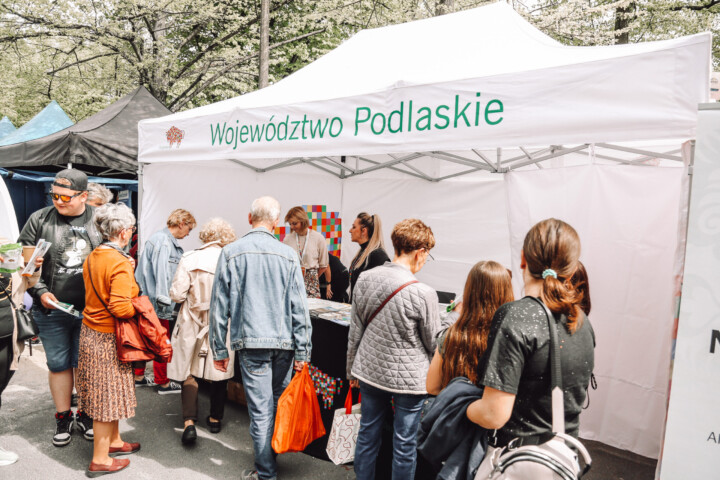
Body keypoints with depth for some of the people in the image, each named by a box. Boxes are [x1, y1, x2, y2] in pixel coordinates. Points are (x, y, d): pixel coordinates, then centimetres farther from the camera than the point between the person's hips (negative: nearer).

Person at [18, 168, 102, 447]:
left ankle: (85, 414, 31)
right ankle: (63, 418, 29)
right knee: (58, 364, 11)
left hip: (90, 310, 0)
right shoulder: (39, 220, -2)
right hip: (51, 310, 0)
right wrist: (40, 292, -10)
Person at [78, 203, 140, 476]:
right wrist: (140, 308, -9)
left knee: (108, 393, 21)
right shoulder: (120, 263, -22)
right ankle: (100, 460, 17)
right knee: (108, 394, 4)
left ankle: (114, 441, 37)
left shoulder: (92, 257, 5)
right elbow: (120, 307, -27)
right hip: (108, 339, -9)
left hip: (91, 331, 9)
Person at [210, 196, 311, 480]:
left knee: (260, 410, 4)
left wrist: (219, 350, 8)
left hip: (251, 342, -1)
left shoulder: (231, 253, -3)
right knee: (279, 404, 17)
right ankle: (274, 455, 33)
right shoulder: (288, 255, -2)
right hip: (284, 342, 2)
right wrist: (302, 351, 4)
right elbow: (299, 308, -2)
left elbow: (219, 307, -1)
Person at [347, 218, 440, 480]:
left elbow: (355, 332, 4)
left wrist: (352, 369, 16)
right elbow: (433, 343, -8)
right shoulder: (423, 294, -20)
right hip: (408, 378, -5)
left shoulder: (365, 279, -5)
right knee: (404, 444, 12)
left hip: (370, 371, 5)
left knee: (367, 435, 19)